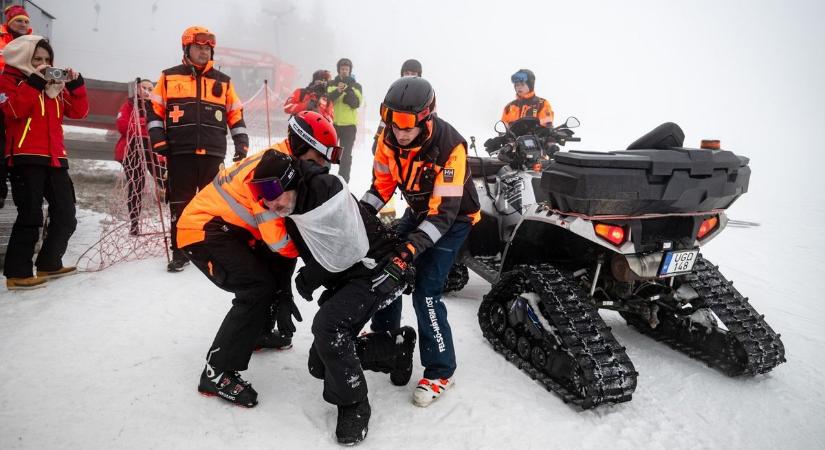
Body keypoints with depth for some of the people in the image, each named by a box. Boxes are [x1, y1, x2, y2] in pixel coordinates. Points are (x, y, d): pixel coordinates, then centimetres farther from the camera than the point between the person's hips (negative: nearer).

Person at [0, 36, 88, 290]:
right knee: (31, 216, -10)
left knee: (66, 216, 7)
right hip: (26, 157, -6)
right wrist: (34, 82, -15)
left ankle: (49, 264, 20)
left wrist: (76, 85, 0)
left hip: (55, 157, 6)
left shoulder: (55, 83, 21)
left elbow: (79, 112, 11)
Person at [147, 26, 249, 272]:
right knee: (180, 204, 3)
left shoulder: (223, 81, 13)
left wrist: (241, 143, 5)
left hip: (213, 154, 1)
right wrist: (158, 140, -3)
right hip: (180, 153, -1)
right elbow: (155, 111, 8)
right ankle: (179, 252, 12)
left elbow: (235, 115, 15)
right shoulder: (169, 77, 9)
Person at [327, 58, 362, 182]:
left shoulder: (356, 86, 7)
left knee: (346, 156, 1)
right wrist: (337, 91, -23)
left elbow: (356, 104, -7)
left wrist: (349, 90, -20)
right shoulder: (331, 84, 9)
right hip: (332, 123, 1)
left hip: (349, 125, 0)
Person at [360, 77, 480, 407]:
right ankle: (384, 332, 36)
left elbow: (445, 210, -33)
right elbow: (382, 181, -1)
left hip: (453, 218, -7)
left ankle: (440, 370, -1)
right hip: (418, 211, 7)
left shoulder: (450, 147, -33)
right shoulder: (390, 137, -15)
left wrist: (414, 244, -43)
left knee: (426, 292, -16)